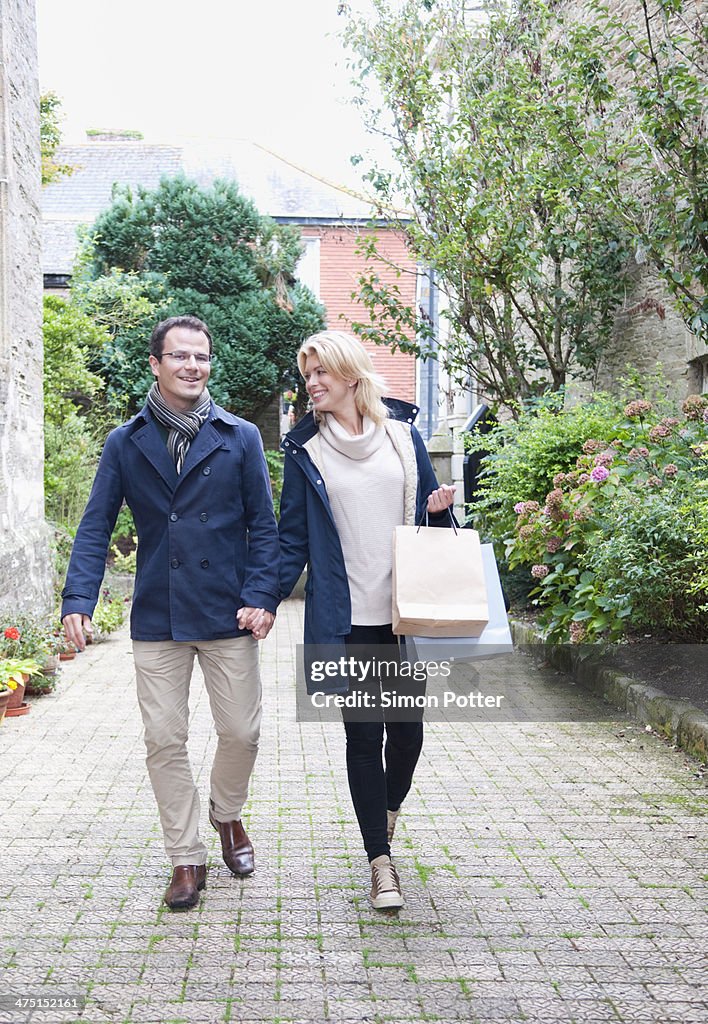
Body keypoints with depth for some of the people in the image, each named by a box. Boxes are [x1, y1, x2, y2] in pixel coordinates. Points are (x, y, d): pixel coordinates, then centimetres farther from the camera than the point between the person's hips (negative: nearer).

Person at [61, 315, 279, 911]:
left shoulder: (240, 438, 3)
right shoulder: (125, 443, 5)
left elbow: (263, 526, 3)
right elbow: (96, 528, 2)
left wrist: (262, 597, -9)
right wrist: (78, 601, -10)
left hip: (229, 616, 0)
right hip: (157, 618, 1)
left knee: (241, 733, 6)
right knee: (165, 740, 4)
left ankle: (227, 814, 37)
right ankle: (187, 858, 21)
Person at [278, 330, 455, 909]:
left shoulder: (403, 432, 7)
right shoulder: (304, 449, 2)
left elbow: (428, 510, 17)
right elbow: (293, 538, 2)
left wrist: (441, 507, -6)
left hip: (407, 611, 2)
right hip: (345, 618, -2)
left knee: (407, 725, 7)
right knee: (364, 734, 1)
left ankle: (391, 808, 39)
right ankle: (381, 861, 13)